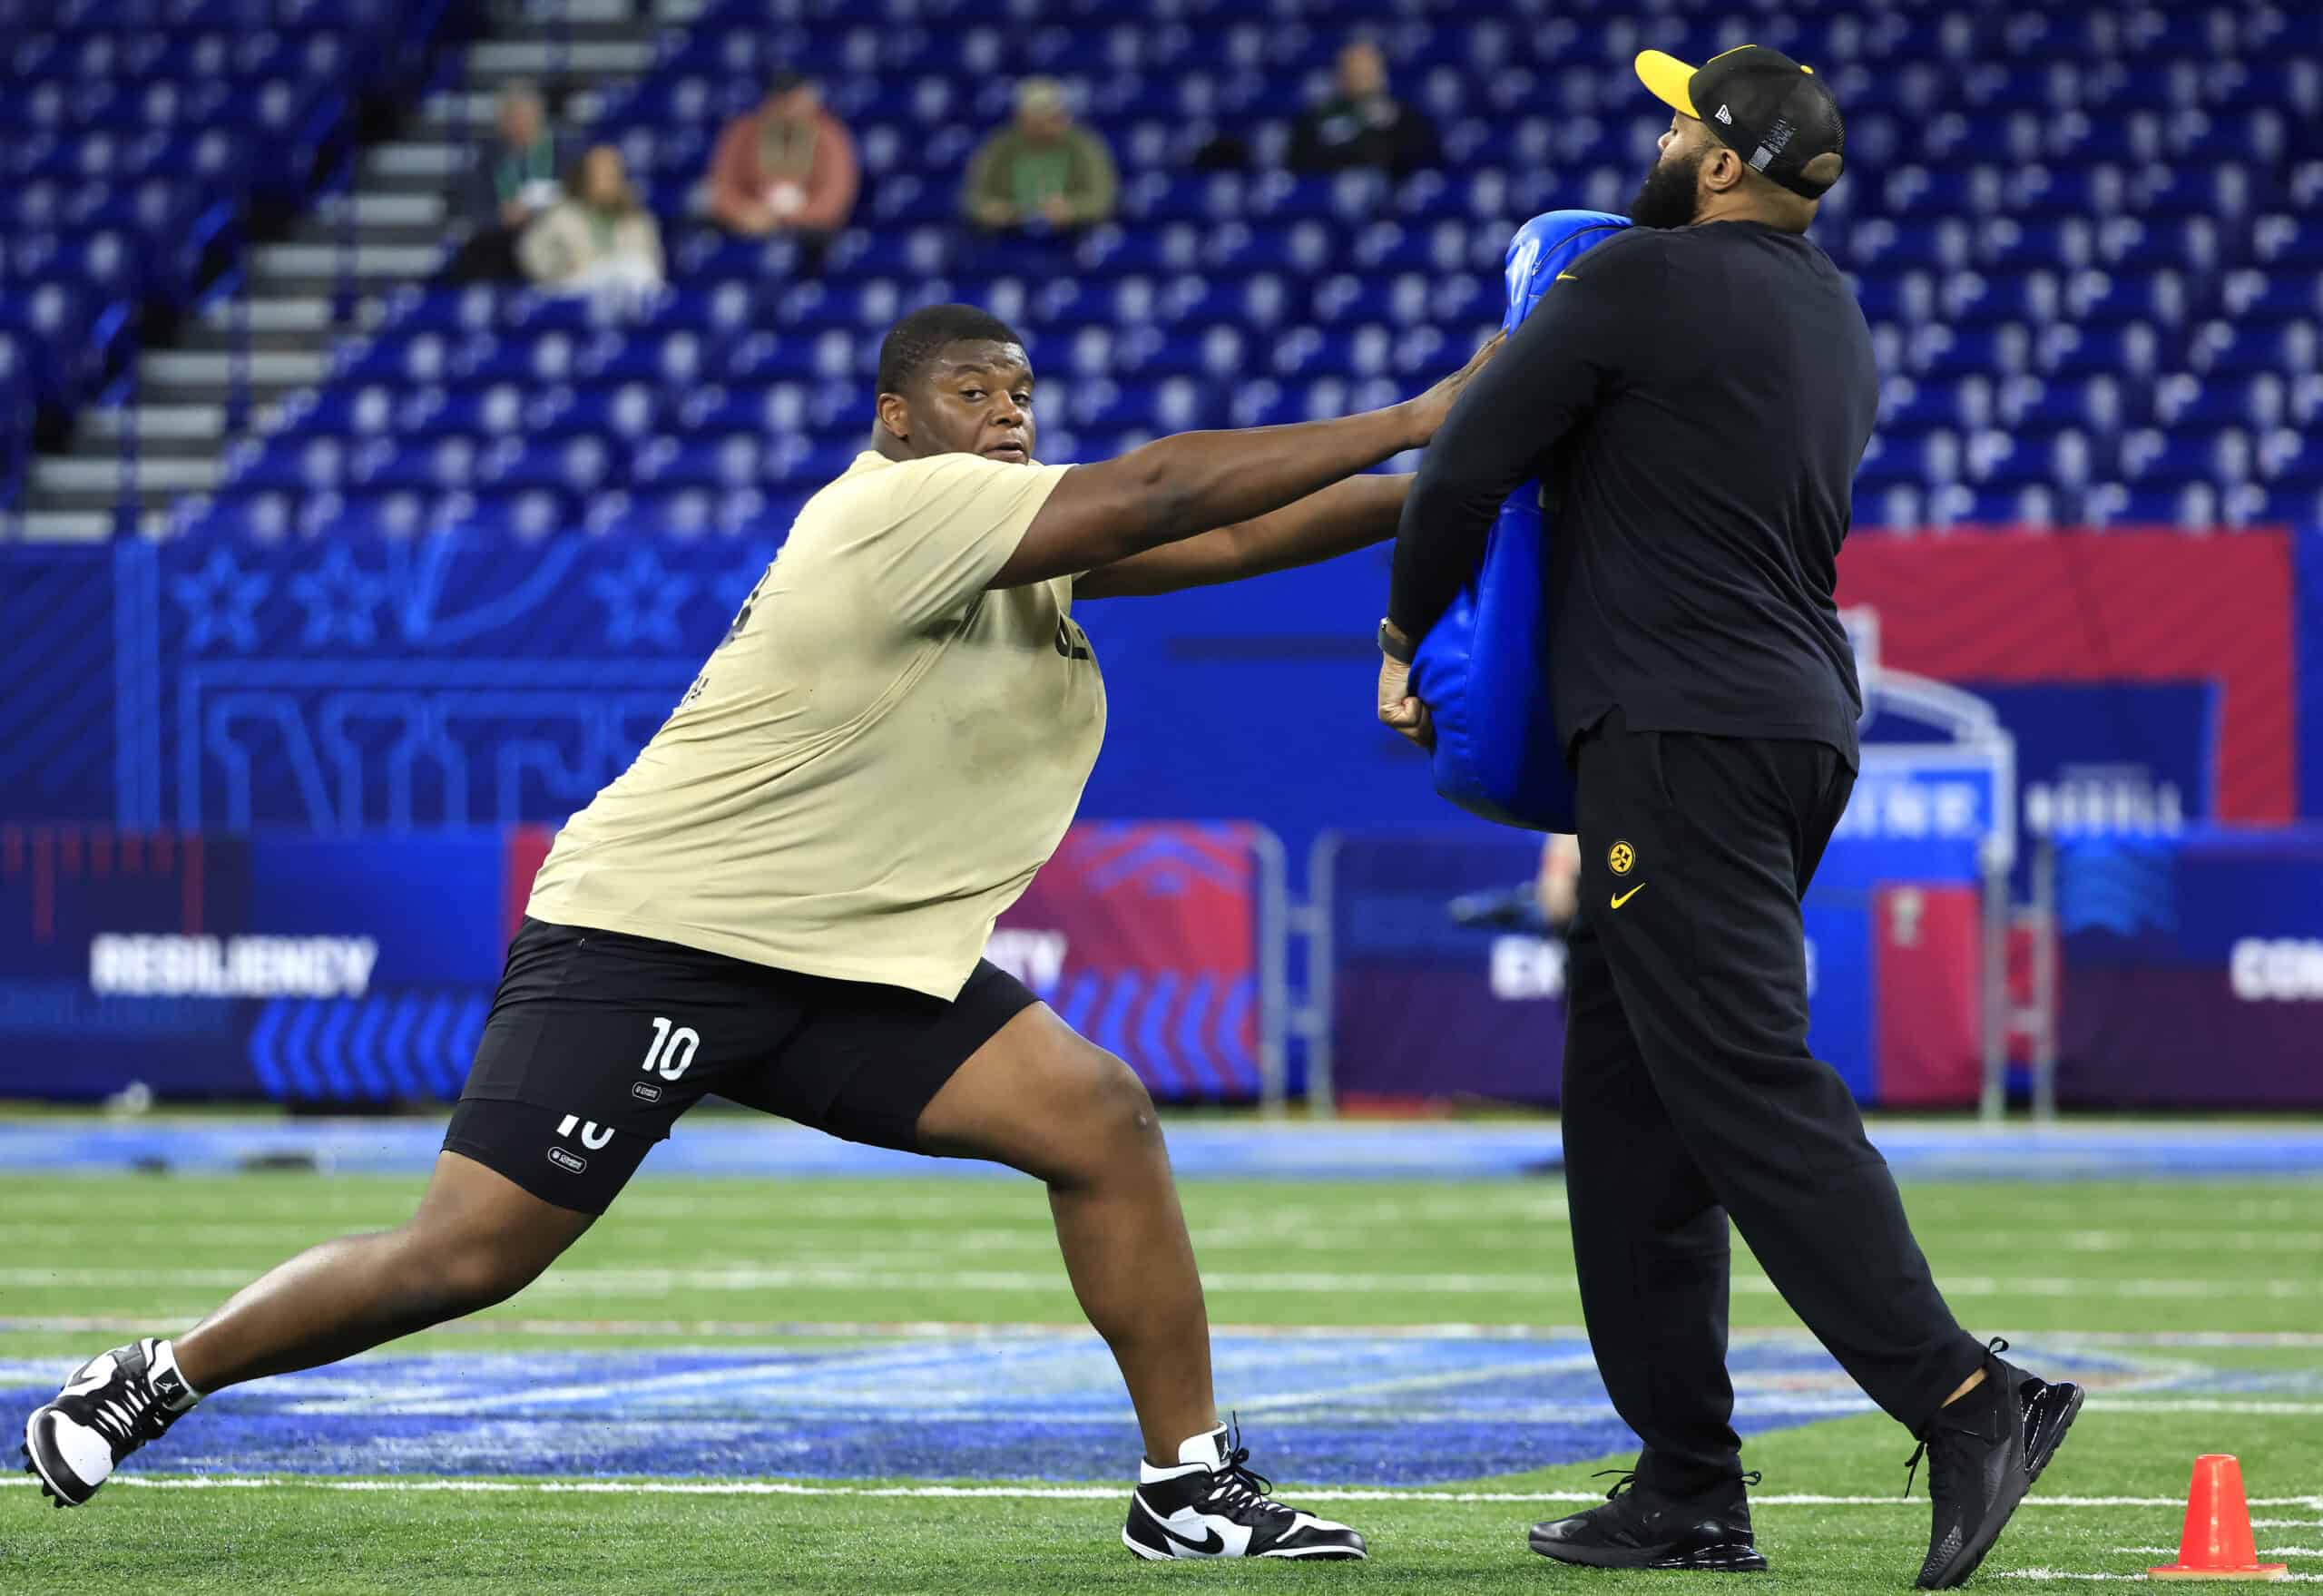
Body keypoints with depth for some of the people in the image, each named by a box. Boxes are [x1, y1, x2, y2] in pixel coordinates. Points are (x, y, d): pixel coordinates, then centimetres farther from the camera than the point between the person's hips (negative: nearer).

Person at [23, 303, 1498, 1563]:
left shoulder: (1012, 536, 10)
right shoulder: (899, 511, -18)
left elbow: (1223, 537, 5)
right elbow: (1159, 493, -23)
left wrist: (1426, 491, -7)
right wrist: (1409, 425, -19)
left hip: (851, 966, 9)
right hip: (654, 937, -9)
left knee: (1104, 1121, -6)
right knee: (468, 1257, -11)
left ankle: (1192, 1487, 1)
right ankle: (155, 1383, 10)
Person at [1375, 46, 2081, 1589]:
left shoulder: (1646, 283, -9)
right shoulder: (1834, 317, 17)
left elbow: (1470, 463, -7)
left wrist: (1409, 629, 8)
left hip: (1685, 734, -9)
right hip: (1804, 722, 9)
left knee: (1748, 1086, -13)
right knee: (1631, 1102, 12)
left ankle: (1965, 1400, -22)